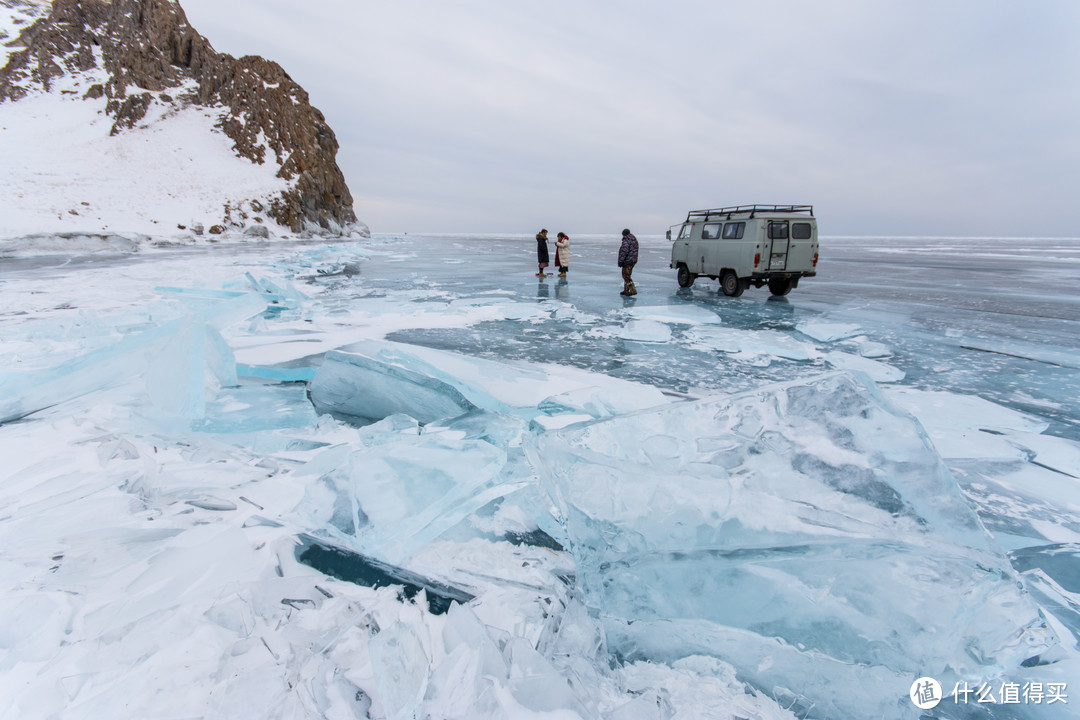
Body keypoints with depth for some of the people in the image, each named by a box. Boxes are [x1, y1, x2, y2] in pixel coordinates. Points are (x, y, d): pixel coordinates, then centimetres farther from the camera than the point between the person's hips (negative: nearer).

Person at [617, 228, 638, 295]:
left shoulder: (626, 241, -17)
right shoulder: (634, 240, 15)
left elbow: (624, 252, -23)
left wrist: (620, 261, -20)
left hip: (627, 261, -10)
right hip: (633, 260, 10)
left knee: (626, 276, -5)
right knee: (626, 275, 18)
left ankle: (633, 290, -9)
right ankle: (626, 290, 23)